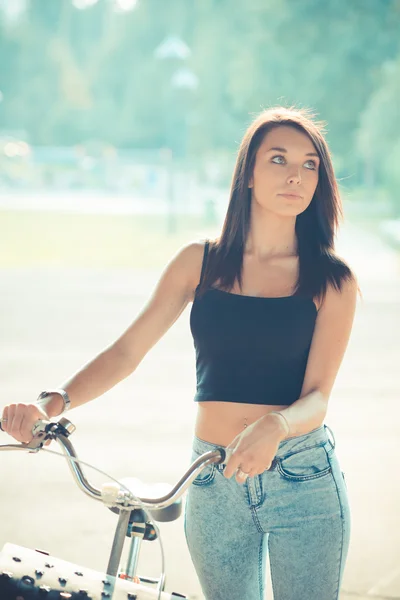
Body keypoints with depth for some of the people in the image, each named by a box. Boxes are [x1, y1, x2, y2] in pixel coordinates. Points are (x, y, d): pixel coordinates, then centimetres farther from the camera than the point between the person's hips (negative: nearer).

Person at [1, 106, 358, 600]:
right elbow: (127, 351, 0)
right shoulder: (201, 262, 4)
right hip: (214, 485, 2)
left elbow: (317, 397, -9)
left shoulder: (332, 281, -1)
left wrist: (273, 426, -31)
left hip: (305, 483, -1)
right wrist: (52, 402, -16)